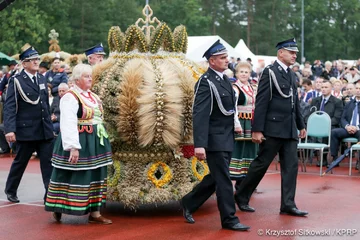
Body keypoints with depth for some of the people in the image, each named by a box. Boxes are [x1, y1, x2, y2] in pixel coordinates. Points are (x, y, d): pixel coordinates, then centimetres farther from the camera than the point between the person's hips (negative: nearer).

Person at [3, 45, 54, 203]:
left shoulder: (42, 79, 10)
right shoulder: (16, 80, -7)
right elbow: (9, 107, -12)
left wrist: (49, 124, 14)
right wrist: (9, 129, -20)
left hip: (45, 130, 4)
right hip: (26, 130, -4)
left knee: (48, 163, -2)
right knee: (20, 162, 11)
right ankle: (10, 190, 31)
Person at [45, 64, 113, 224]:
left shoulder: (93, 96, 12)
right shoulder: (70, 97, -14)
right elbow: (68, 124, -22)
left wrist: (101, 142, 16)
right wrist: (73, 147, -29)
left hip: (94, 142, 8)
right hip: (79, 142, -8)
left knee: (95, 177, 8)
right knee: (72, 177, -2)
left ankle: (94, 213, 12)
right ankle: (58, 208, 14)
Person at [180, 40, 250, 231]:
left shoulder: (224, 79, 11)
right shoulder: (205, 82, -16)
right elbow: (200, 115, -22)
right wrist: (199, 145, -28)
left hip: (227, 139, 9)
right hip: (214, 140, -9)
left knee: (215, 178, 16)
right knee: (223, 180, -2)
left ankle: (189, 203, 31)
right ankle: (229, 219, 7)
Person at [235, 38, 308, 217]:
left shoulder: (291, 74, 15)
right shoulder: (270, 72, -9)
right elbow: (261, 102, -13)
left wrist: (301, 125, 21)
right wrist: (257, 129, -17)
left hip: (290, 130, 7)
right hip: (273, 128, -7)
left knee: (291, 165, 3)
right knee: (261, 164, 0)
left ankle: (288, 205, 7)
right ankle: (242, 197, 15)